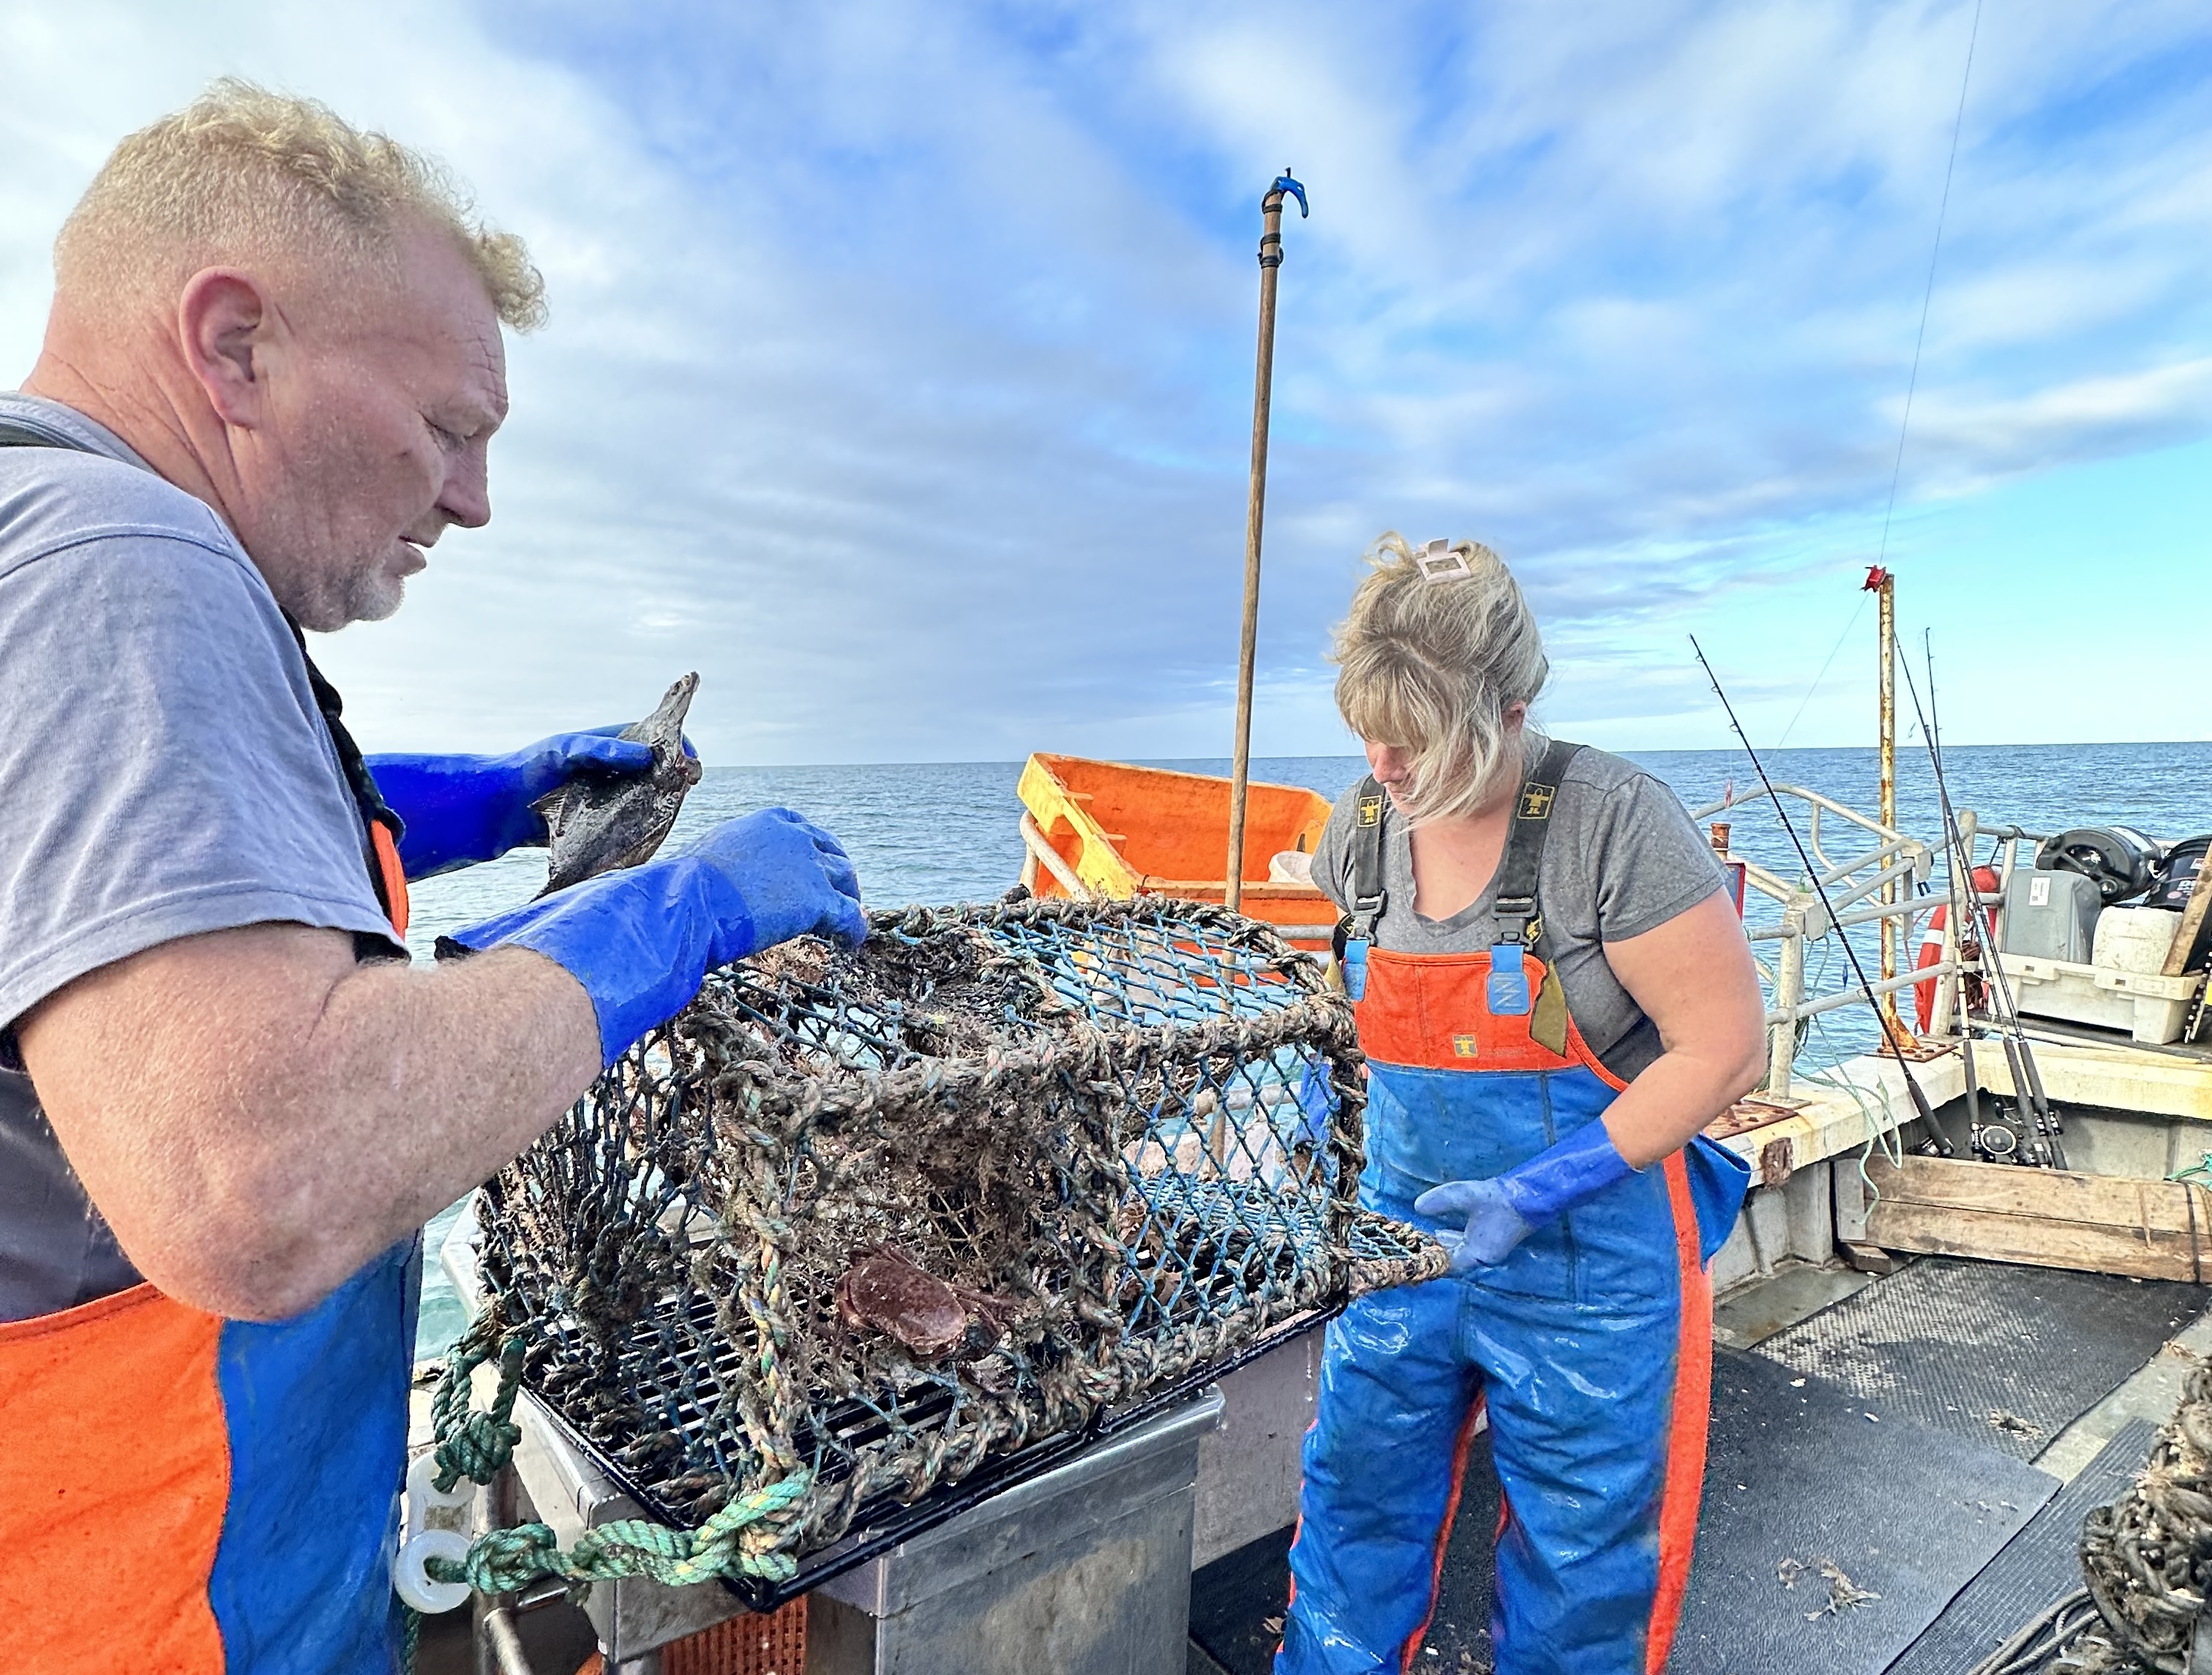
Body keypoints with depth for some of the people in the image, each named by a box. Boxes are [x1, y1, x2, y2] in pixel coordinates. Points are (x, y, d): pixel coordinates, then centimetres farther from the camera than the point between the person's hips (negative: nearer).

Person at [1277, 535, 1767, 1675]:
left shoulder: (1613, 821, -21)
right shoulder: (1364, 825, -4)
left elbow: (1723, 1047, -18)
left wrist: (1544, 1189, -23)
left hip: (1589, 1255, -4)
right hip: (1407, 1232, 5)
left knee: (1577, 1548, 16)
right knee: (1356, 1495, 18)